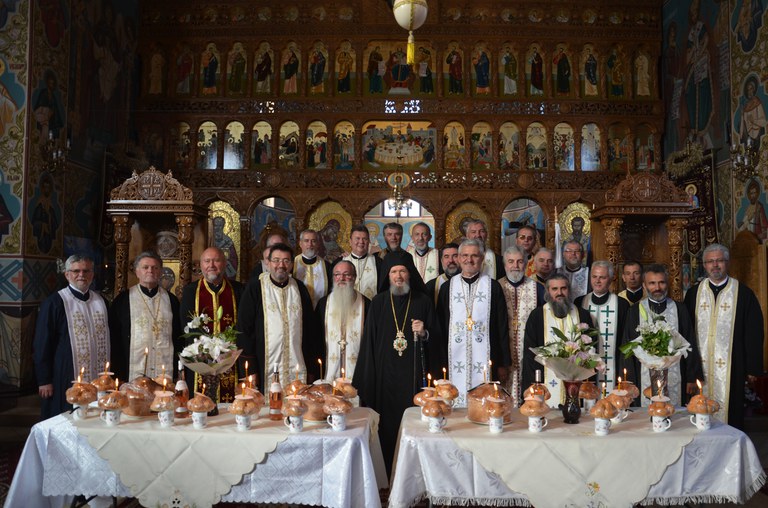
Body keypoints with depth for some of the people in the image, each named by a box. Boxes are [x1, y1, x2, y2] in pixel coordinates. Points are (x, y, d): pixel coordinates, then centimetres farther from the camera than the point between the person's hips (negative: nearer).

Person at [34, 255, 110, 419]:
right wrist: (44, 380, -7)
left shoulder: (100, 301, 10)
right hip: (66, 381, -4)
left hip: (98, 380, 4)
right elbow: (42, 345, -4)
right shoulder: (53, 303, -5)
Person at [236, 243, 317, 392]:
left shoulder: (299, 288, 10)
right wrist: (248, 367, -6)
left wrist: (311, 368, 10)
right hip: (266, 369, -3)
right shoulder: (254, 287, 0)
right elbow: (243, 327, -1)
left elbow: (310, 328, 13)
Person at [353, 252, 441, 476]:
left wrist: (424, 333, -12)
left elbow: (436, 336, 10)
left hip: (413, 373, 0)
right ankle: (386, 474, 11)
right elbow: (369, 339, 7)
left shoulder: (423, 302, 6)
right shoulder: (378, 302, 7)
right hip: (385, 373, 0)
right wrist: (368, 377, 2)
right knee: (386, 422, 0)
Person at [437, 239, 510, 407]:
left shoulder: (493, 286, 5)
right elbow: (440, 327, 9)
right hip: (455, 360, 1)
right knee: (456, 403, 1)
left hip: (485, 359, -1)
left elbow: (502, 327, 5)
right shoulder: (447, 287, 8)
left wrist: (503, 363, 2)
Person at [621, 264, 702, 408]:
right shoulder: (635, 311, 1)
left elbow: (690, 345, 7)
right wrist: (630, 382, -2)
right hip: (645, 378, -1)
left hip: (675, 378, 1)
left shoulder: (679, 309, 4)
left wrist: (692, 378, 3)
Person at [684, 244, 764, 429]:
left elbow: (754, 333, 0)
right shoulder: (694, 293, 7)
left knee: (729, 412, 2)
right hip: (700, 366, 2)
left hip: (731, 368, -2)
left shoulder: (743, 293, 0)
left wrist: (752, 368, -2)